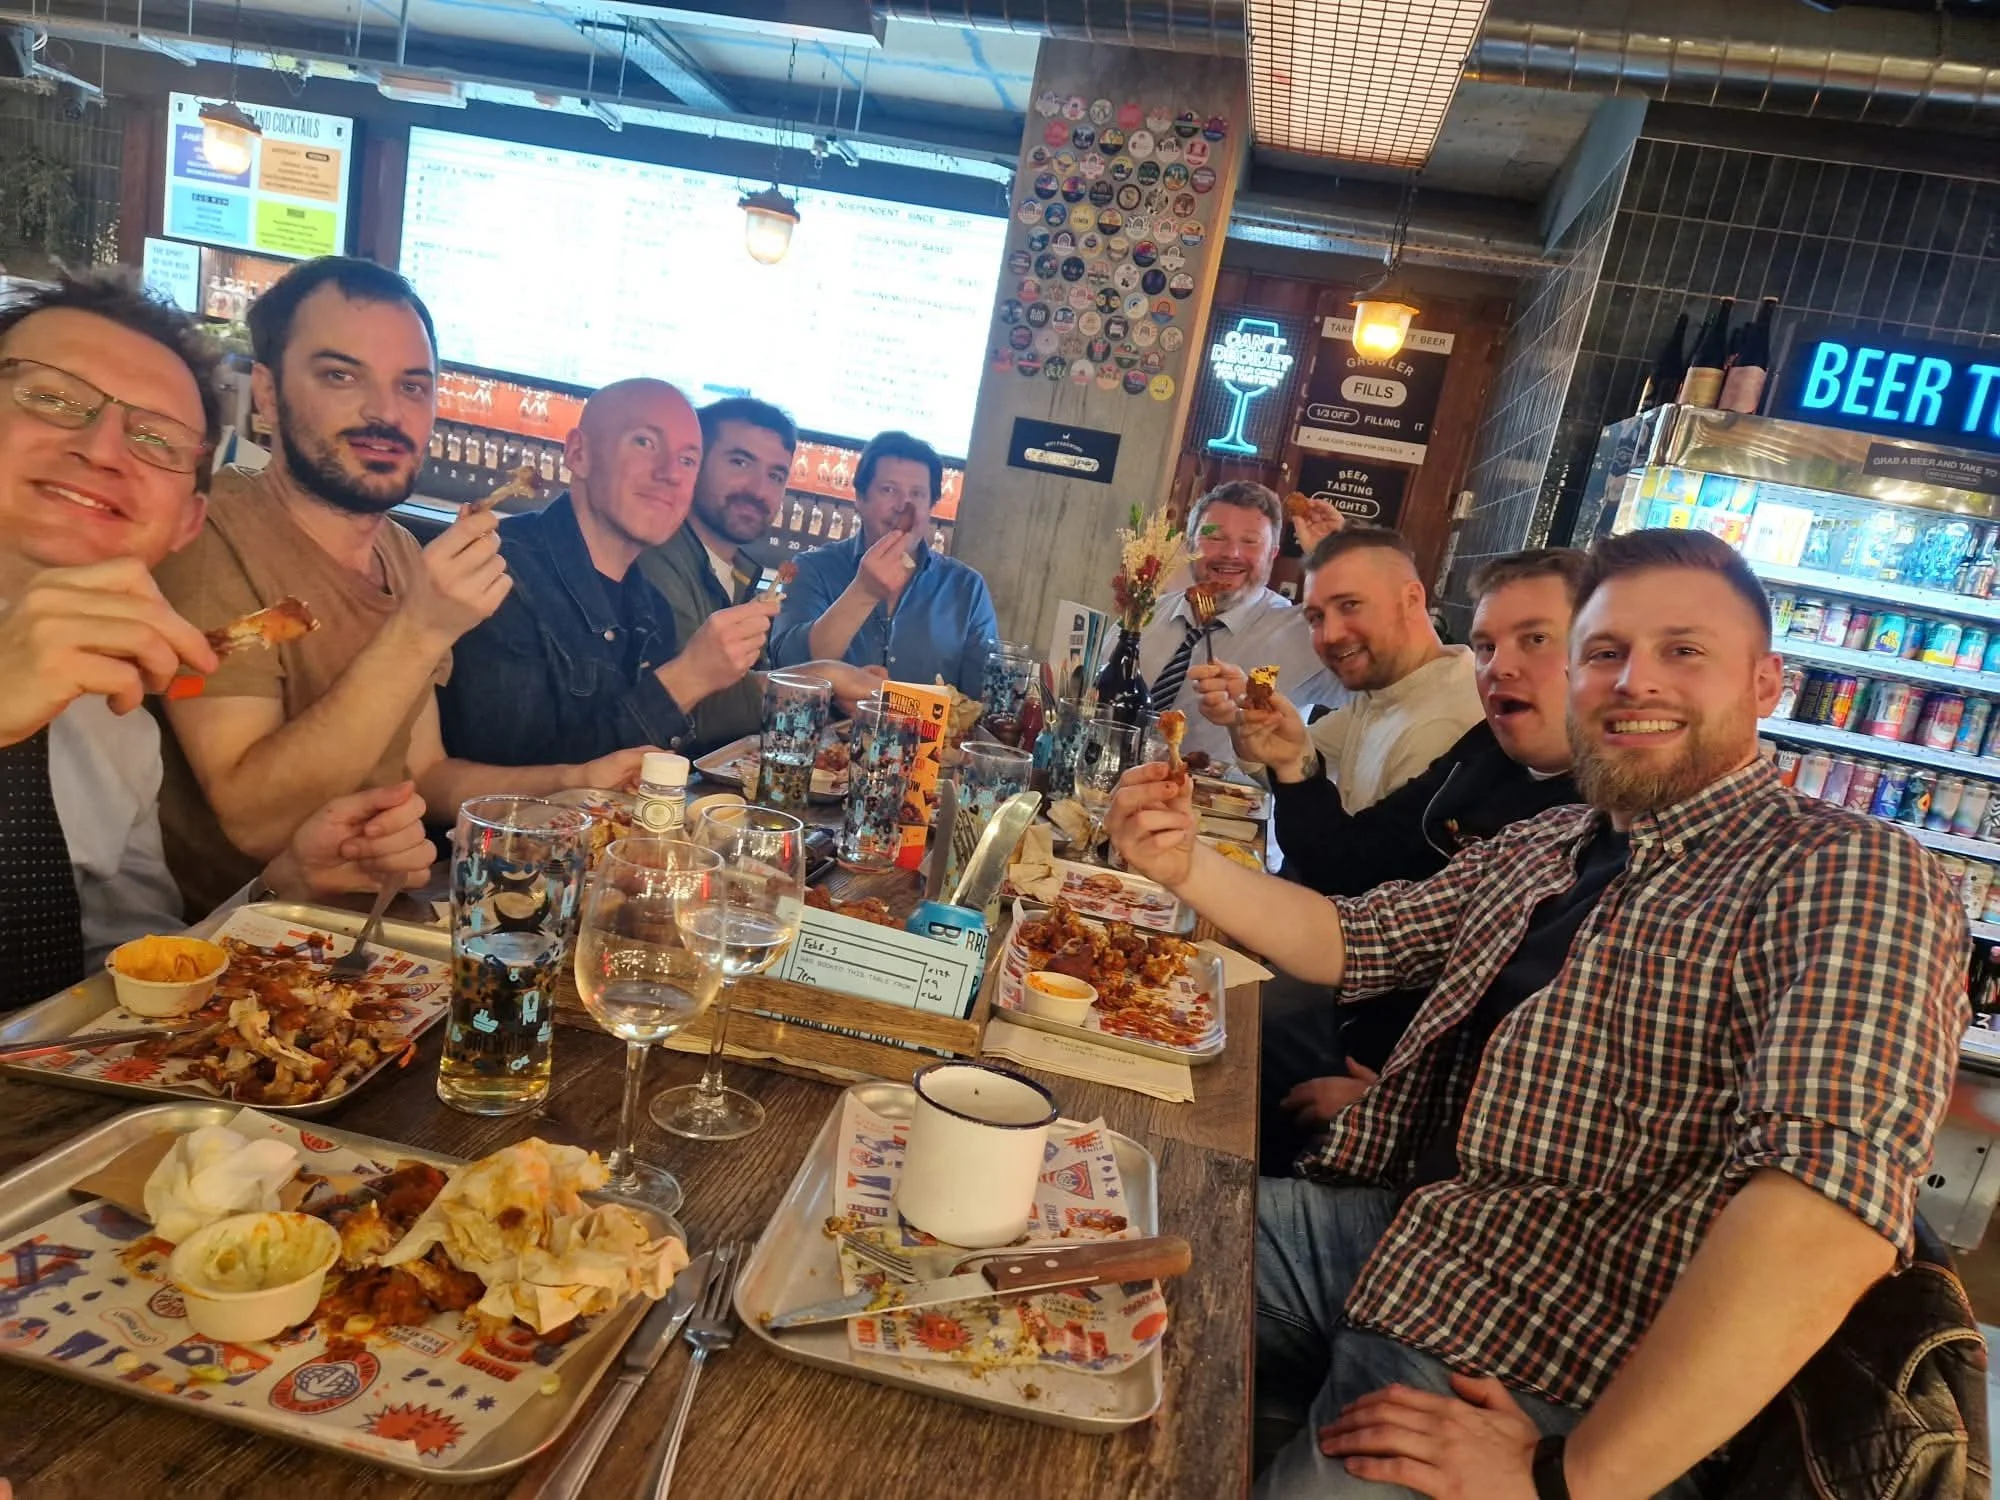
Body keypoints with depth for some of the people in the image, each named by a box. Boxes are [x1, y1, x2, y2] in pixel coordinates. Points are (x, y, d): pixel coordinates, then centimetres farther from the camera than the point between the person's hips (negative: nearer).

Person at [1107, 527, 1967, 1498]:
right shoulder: (1544, 846, 12)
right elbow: (1349, 941, 17)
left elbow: (1832, 1214, -25)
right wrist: (1185, 865, 0)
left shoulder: (1852, 875, -12)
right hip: (1370, 1226, 7)